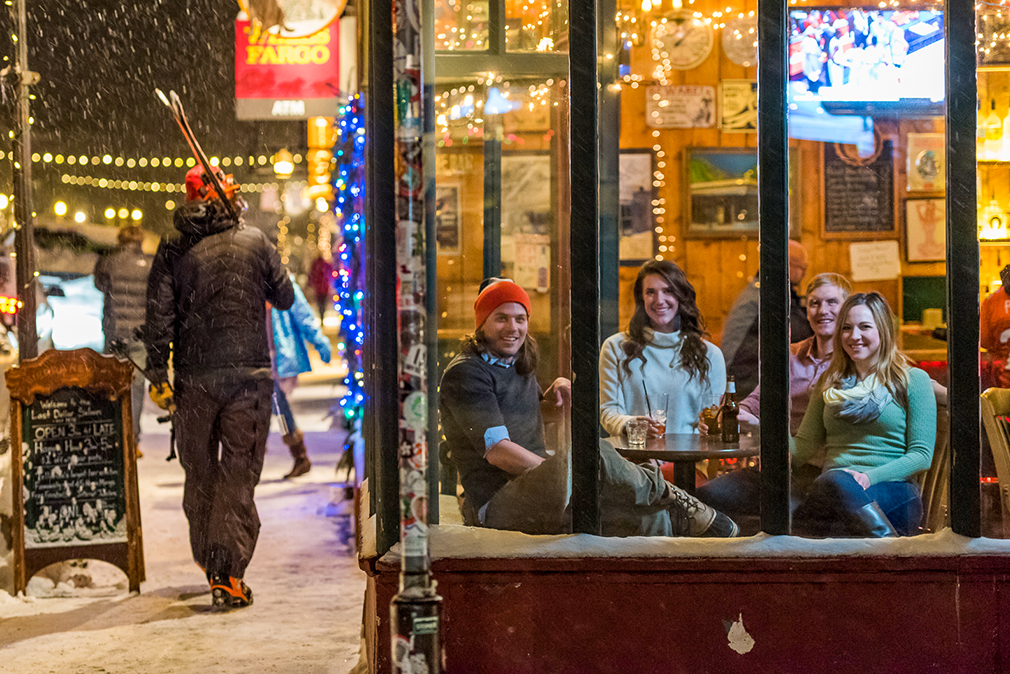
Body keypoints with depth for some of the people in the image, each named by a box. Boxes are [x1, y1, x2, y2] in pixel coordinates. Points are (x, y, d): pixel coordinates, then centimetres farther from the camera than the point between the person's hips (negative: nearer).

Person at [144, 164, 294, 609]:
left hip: (194, 378, 1)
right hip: (249, 373, -1)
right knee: (239, 473, 2)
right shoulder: (255, 241, 1)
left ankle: (208, 560, 28)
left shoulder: (172, 251, 0)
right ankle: (227, 574, -7)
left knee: (199, 473, 15)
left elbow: (159, 318, -5)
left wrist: (157, 376, 0)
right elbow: (284, 298, 12)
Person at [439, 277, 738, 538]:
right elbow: (498, 451, -19)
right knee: (587, 453, -32)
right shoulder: (465, 373, -10)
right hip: (495, 507, -10)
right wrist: (566, 471, -21)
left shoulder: (519, 366, 20)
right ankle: (670, 497, -13)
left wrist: (558, 388, 16)